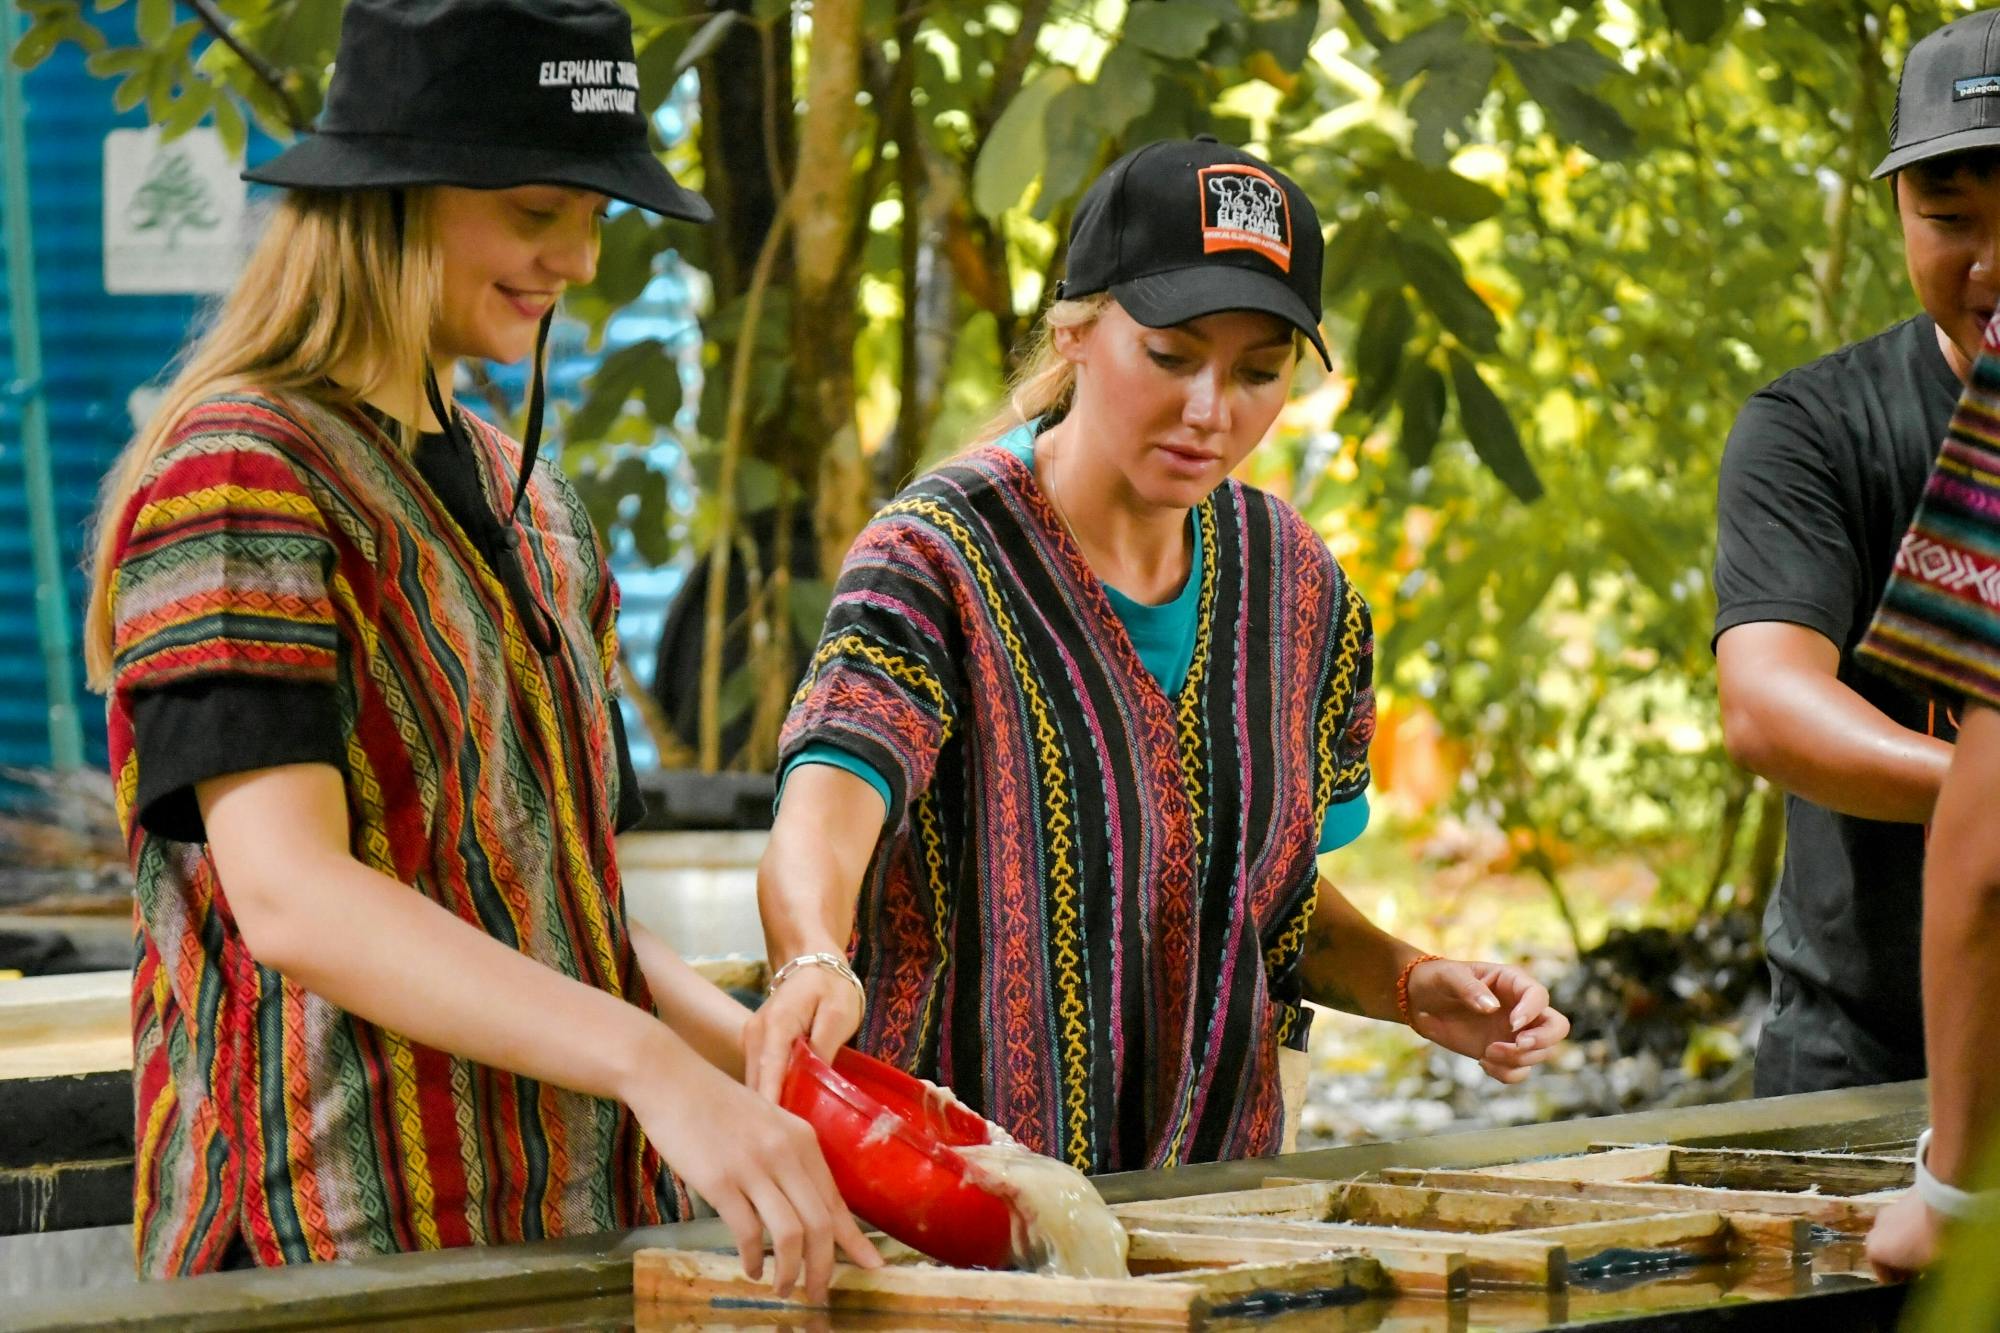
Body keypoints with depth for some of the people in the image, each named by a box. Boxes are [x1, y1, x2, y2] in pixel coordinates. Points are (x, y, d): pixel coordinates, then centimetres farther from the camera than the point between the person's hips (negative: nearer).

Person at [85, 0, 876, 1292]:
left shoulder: (533, 506, 16)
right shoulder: (236, 474, -11)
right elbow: (290, 895, -24)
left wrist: (761, 1050, 0)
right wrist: (654, 1068, -34)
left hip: (579, 1231, 8)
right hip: (335, 1250, -8)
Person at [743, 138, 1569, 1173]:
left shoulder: (1292, 584, 9)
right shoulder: (939, 558, -9)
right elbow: (831, 787, -28)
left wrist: (1412, 987, 4)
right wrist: (814, 966, -49)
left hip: (1201, 1197, 5)